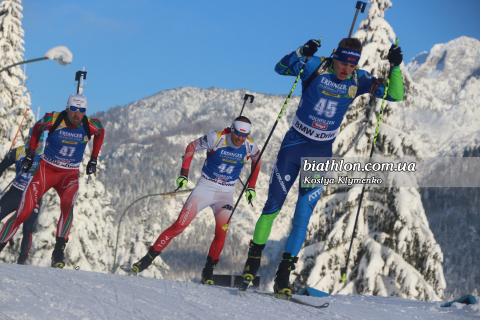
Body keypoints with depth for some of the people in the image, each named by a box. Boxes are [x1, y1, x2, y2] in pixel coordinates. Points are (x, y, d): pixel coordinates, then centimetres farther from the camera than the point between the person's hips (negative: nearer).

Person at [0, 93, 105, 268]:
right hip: (46, 169, 0)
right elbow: (37, 128, 8)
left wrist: (93, 159, 12)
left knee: (67, 204, -32)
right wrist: (31, 153, 6)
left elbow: (100, 133, 14)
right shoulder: (53, 120, -15)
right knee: (23, 213, -10)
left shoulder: (91, 126, -11)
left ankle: (59, 251, -28)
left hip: (70, 175, 0)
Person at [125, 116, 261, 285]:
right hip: (205, 187, -2)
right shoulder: (216, 138, -16)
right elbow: (191, 147, -1)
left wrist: (251, 187, 12)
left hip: (226, 193, 2)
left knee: (221, 232, -18)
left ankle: (208, 271, 0)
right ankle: (148, 258, -4)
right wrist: (184, 174, -5)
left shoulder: (250, 146, -8)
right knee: (180, 225, -12)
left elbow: (256, 160, 15)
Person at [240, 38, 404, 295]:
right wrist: (302, 52, -31)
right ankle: (253, 258, 19)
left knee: (303, 214, -3)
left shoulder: (358, 81, -4)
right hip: (294, 145, -1)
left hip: (321, 153, 2)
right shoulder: (316, 66, -10)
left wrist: (395, 67, -22)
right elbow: (280, 68, -13)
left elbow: (395, 95, -6)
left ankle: (283, 274, 3)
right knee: (273, 205, 2)